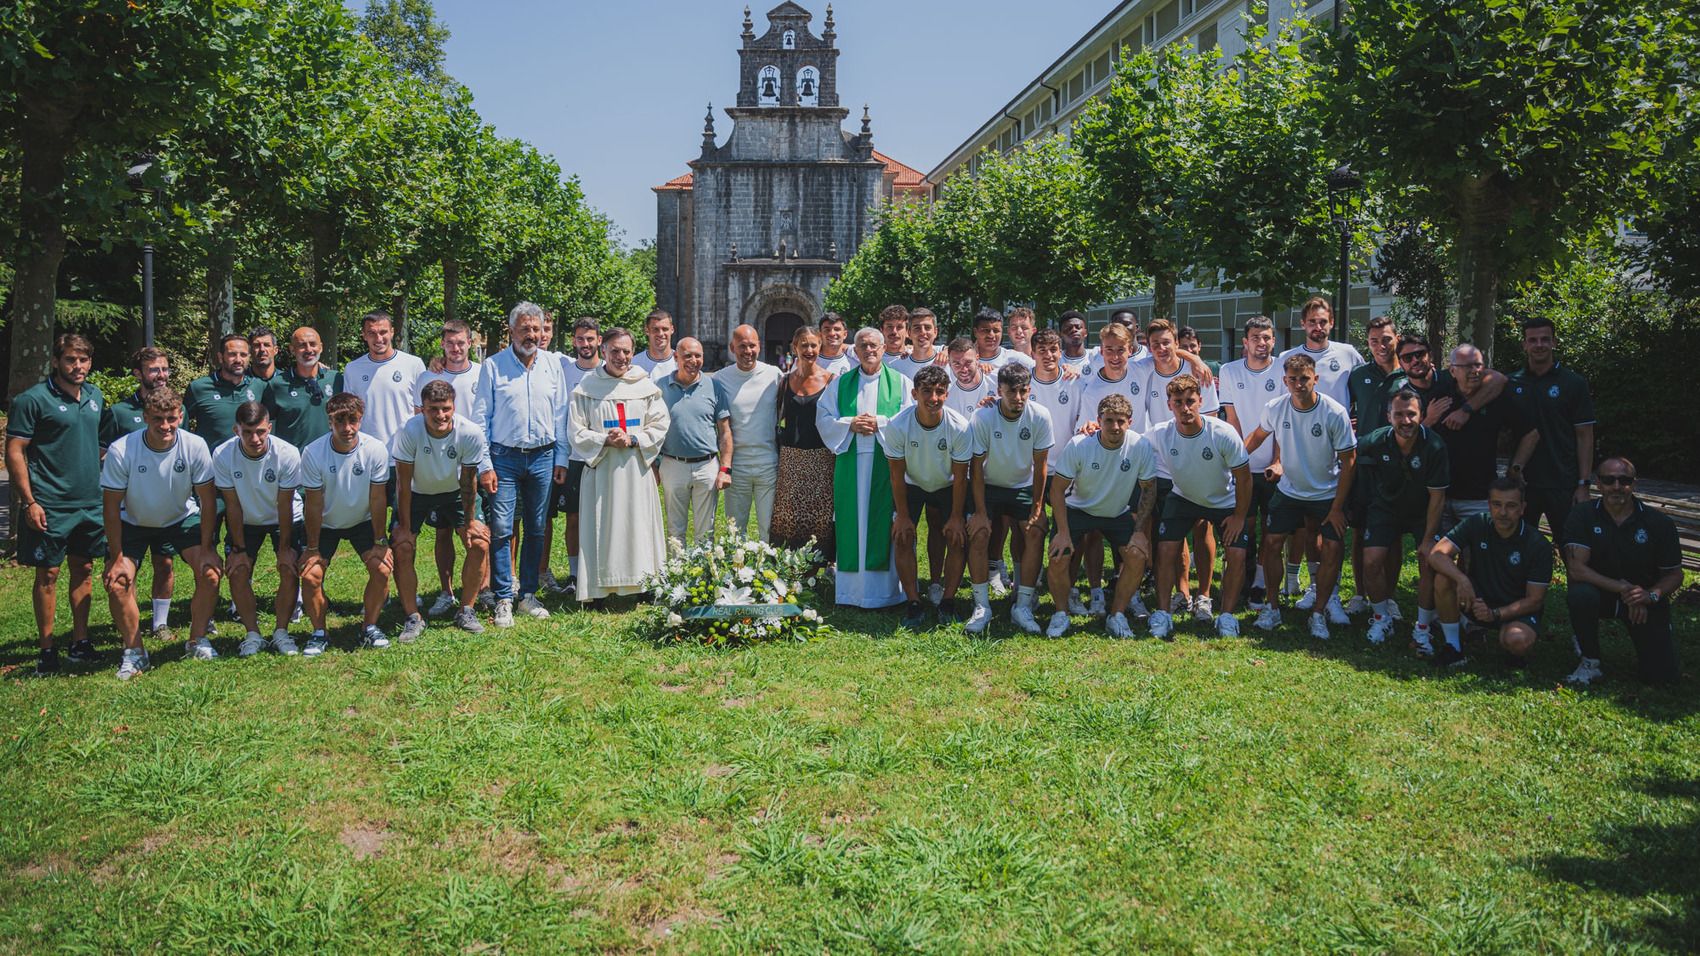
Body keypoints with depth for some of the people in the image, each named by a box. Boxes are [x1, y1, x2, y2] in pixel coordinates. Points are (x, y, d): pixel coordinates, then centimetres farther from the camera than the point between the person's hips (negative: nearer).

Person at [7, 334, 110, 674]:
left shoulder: (95, 396, 9)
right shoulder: (33, 399, -9)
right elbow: (14, 453, -10)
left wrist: (103, 484, 15)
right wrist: (28, 502, -15)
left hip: (90, 502, 6)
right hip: (50, 505, -6)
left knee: (84, 569, 11)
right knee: (48, 574, 1)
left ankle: (80, 643, 21)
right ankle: (46, 650, 11)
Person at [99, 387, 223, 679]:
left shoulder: (195, 446, -25)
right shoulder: (121, 451, -27)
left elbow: (207, 500, -14)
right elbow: (111, 507, -17)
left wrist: (207, 549, -15)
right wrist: (116, 557, -16)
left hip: (182, 519, 1)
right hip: (133, 523, 0)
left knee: (210, 573, -16)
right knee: (116, 582, -16)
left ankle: (197, 639, 7)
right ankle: (134, 652, 5)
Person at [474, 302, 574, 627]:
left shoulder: (553, 366, 8)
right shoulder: (493, 366, -1)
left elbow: (561, 415, 11)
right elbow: (480, 417, 0)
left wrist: (561, 459, 7)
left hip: (543, 457, 3)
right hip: (504, 457, -3)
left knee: (536, 529, 9)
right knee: (501, 529, -6)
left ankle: (528, 594, 19)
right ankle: (503, 599, 2)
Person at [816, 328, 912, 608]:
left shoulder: (900, 382, 7)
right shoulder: (840, 384, 13)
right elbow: (823, 419, 7)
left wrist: (879, 423, -12)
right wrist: (850, 425, -9)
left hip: (886, 464, -1)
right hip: (850, 464, 2)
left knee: (883, 526, -2)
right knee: (851, 525, 2)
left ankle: (885, 589, 5)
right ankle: (849, 589, 8)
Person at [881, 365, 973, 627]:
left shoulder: (960, 427, -27)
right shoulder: (897, 426, -28)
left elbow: (960, 477, -17)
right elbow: (897, 475, -17)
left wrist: (956, 517, -14)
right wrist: (902, 515, -14)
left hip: (947, 486, 0)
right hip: (911, 485, 0)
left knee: (958, 538, -10)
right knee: (902, 538, -13)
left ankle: (947, 600, 4)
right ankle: (914, 603, -3)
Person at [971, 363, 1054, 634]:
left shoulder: (1040, 416, -17)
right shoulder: (982, 418, -21)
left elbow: (1039, 465, -8)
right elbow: (976, 468, -15)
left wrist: (1037, 505, -9)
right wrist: (980, 512, -17)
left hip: (1023, 487, 1)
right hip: (989, 486, -1)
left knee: (1035, 532, -20)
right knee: (978, 532, -21)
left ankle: (1023, 606, -10)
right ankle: (981, 606, -11)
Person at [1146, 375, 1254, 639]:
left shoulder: (1224, 434, -29)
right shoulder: (1159, 434, -23)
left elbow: (1243, 476, -17)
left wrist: (1239, 516, -12)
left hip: (1226, 501, -1)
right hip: (1182, 497, 1)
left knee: (1238, 554, -14)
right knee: (1166, 549, -15)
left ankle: (1227, 615, 2)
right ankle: (1162, 614, -4)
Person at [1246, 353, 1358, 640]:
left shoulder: (1335, 414, -20)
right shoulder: (1275, 408, -12)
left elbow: (1348, 461, -12)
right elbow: (1259, 435, 11)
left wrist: (1337, 508, -13)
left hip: (1327, 495, -2)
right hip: (1289, 490, 2)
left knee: (1332, 550, -9)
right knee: (1271, 543, -3)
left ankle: (1318, 613, 8)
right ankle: (1273, 607, 13)